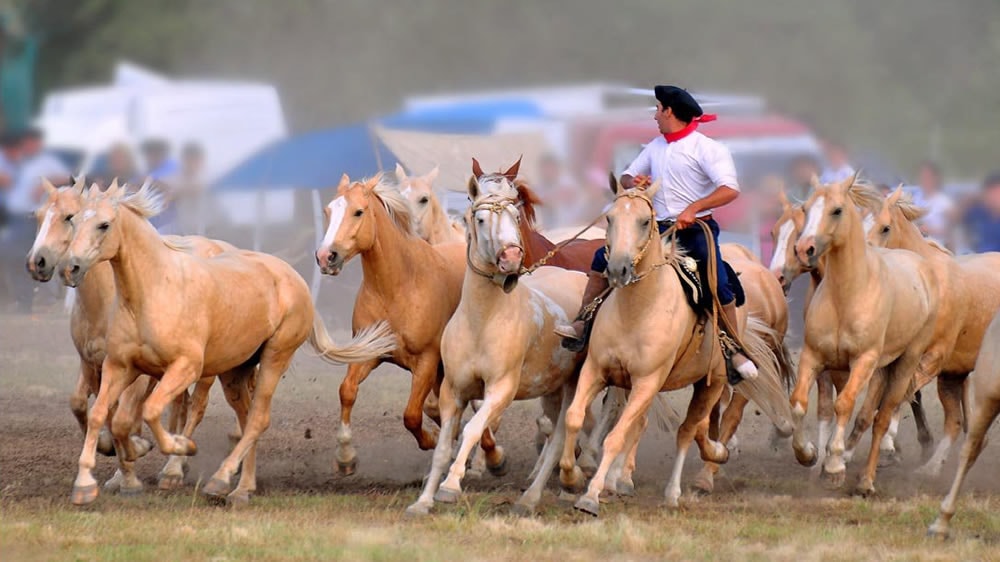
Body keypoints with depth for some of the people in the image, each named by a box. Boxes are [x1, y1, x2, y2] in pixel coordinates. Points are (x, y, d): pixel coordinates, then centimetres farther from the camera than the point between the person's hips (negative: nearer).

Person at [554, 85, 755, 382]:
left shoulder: (707, 148, -8)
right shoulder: (655, 147, 14)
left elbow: (730, 190, -19)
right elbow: (627, 176, 22)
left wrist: (693, 208, -30)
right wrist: (633, 182, -5)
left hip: (695, 228, -6)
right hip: (658, 228, 6)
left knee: (719, 285, -21)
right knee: (603, 257, -3)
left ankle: (735, 352, -6)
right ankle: (582, 326, -2)